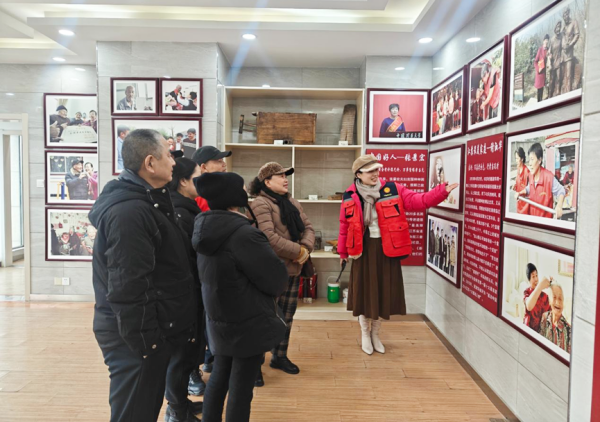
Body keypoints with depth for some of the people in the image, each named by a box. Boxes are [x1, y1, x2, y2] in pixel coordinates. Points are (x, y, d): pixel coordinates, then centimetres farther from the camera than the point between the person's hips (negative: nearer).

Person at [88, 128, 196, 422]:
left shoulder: (142, 200, 9)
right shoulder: (129, 212, -24)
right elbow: (128, 289, -26)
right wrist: (146, 343, -20)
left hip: (153, 327, 10)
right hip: (138, 335, -10)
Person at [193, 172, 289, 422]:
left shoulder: (206, 228, -1)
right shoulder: (243, 233, -27)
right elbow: (276, 277, -19)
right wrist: (276, 290, 3)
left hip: (219, 319, 8)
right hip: (248, 323, -8)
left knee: (220, 376, 22)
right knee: (241, 386, 7)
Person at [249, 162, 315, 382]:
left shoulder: (293, 203, 14)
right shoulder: (260, 204, -14)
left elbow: (308, 228, 10)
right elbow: (269, 238, -24)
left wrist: (306, 249, -11)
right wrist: (299, 252, -17)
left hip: (293, 269, 8)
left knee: (286, 317, 17)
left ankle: (279, 356, 33)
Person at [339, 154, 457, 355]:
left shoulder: (393, 189, -4)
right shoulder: (350, 196, -3)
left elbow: (416, 201, -10)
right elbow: (344, 225, 4)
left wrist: (442, 191, -23)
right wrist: (343, 251, 8)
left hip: (387, 249, 1)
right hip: (363, 250, -1)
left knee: (383, 293, 11)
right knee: (364, 293, 9)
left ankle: (375, 334, 33)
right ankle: (365, 335, 30)